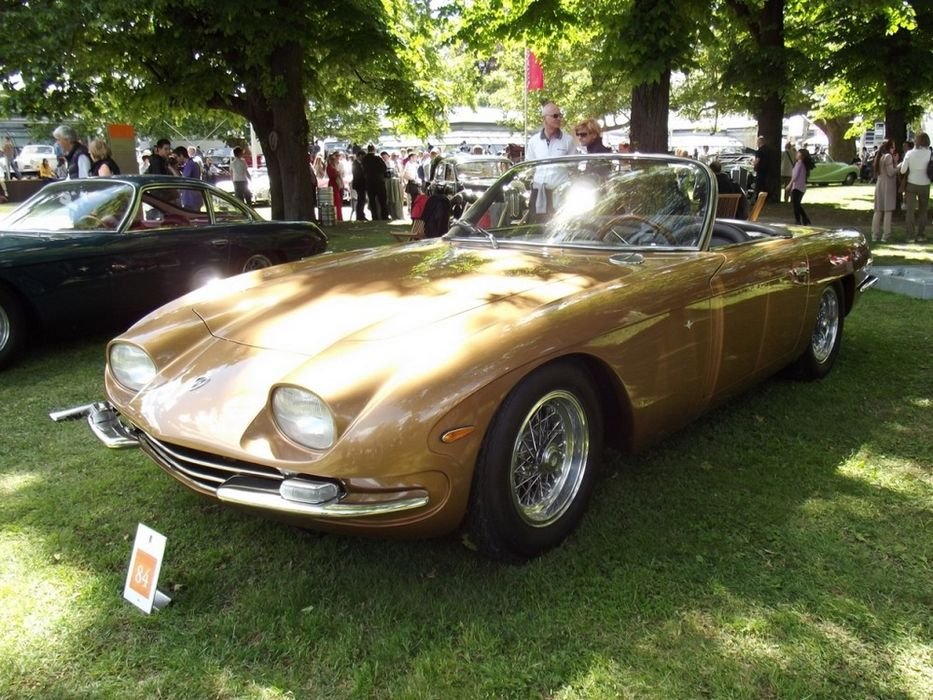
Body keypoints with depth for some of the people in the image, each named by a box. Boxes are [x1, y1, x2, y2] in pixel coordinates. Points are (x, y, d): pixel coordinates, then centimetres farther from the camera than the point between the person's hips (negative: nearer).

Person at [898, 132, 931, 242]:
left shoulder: (909, 153, -6)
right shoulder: (928, 153, -8)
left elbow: (903, 170, -5)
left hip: (911, 183, 0)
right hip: (924, 184, 0)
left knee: (910, 210, 5)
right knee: (923, 210, 11)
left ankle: (910, 235, 4)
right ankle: (920, 235, 11)